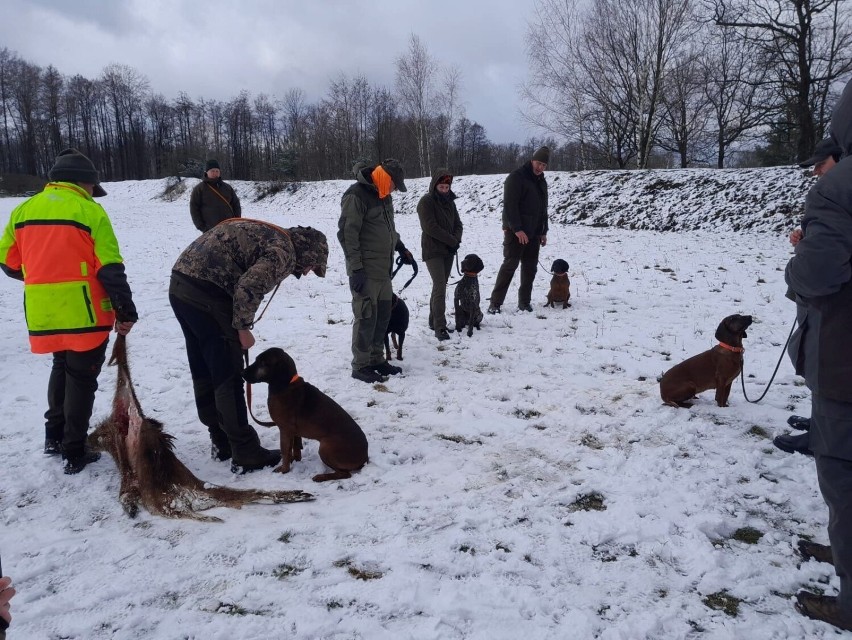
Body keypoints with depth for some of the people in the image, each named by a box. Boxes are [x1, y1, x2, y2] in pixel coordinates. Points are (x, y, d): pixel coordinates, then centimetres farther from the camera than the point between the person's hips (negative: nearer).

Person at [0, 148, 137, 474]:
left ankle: (54, 436, 31)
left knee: (61, 368, 26)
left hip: (43, 314, 6)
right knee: (81, 377, 6)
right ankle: (74, 452, 12)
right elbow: (110, 269, -12)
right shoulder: (89, 210, -9)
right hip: (83, 313, -5)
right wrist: (126, 311, -5)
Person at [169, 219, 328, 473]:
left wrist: (238, 326, 16)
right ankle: (245, 455, 6)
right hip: (206, 293, -10)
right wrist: (243, 328, -7)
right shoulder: (284, 252, -6)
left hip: (179, 284, 10)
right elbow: (248, 288, -20)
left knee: (204, 371, 17)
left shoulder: (265, 233, 23)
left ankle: (222, 442, 30)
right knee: (228, 378, -2)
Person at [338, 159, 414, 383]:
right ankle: (361, 366, 5)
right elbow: (346, 234, -20)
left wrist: (401, 248, 20)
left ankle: (376, 359, 24)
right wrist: (356, 268, -23)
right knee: (366, 317, -5)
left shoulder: (383, 195, 13)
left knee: (383, 315, 13)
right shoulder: (356, 195, -16)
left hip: (383, 268, 9)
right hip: (365, 271, -9)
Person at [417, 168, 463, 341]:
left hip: (448, 251, 7)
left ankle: (434, 321, 22)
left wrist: (456, 240, -9)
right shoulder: (426, 202, -11)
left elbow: (458, 224, 12)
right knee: (440, 287, -13)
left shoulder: (449, 201, 11)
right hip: (433, 251, -7)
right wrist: (452, 241, -15)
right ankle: (440, 327, -12)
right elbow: (431, 227, -19)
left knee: (440, 286, 12)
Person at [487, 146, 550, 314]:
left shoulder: (541, 181, 17)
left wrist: (543, 231, 18)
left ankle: (524, 301, 14)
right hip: (516, 231, -8)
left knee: (530, 267, 6)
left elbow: (543, 208, 24)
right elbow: (509, 205, -17)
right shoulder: (516, 177, -10)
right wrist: (517, 229, -23)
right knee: (510, 265, -9)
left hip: (533, 232, 8)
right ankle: (495, 302, -4)